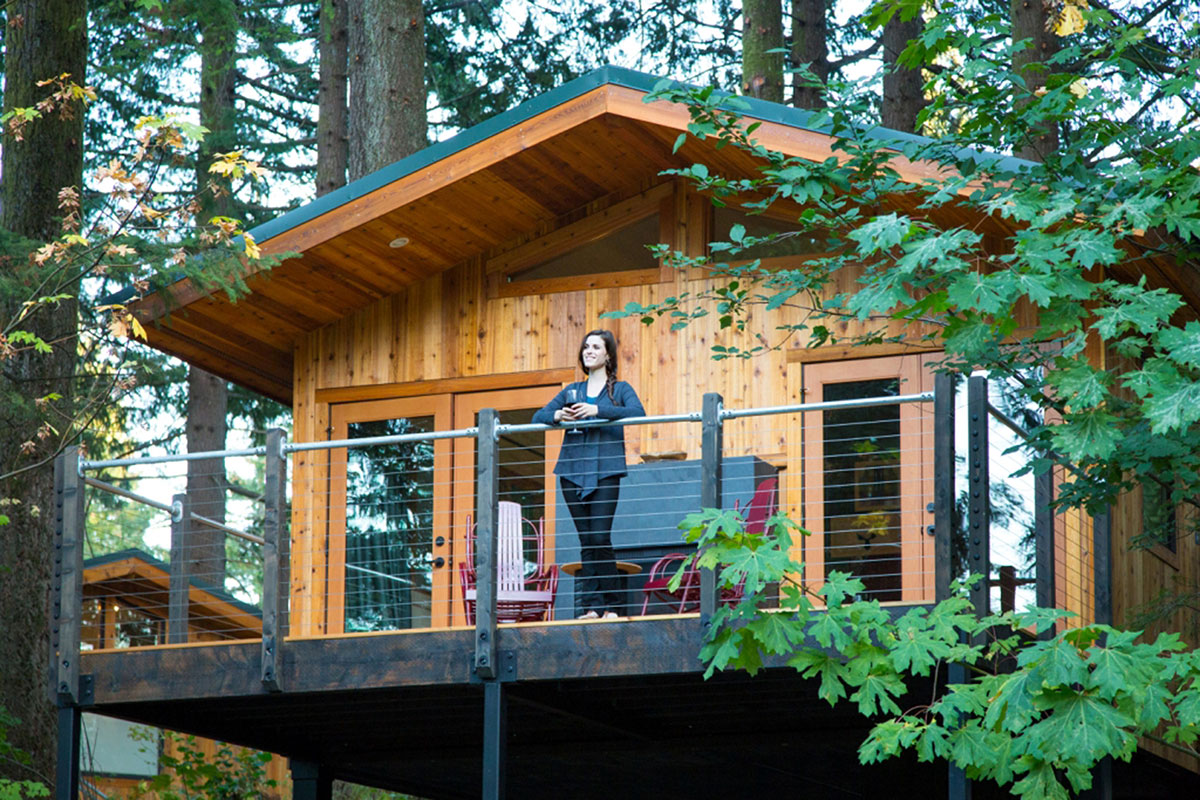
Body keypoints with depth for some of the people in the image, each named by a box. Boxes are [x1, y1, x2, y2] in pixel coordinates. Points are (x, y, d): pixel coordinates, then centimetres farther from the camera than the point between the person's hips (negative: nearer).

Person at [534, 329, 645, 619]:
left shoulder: (620, 389, 10)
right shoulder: (571, 391, 20)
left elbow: (637, 411, -10)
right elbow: (538, 417, 16)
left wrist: (598, 411, -19)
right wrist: (557, 416, -7)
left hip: (605, 472, -4)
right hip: (573, 472, 4)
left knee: (600, 539, -12)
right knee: (586, 542, 2)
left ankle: (612, 605, -5)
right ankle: (590, 606, 1)